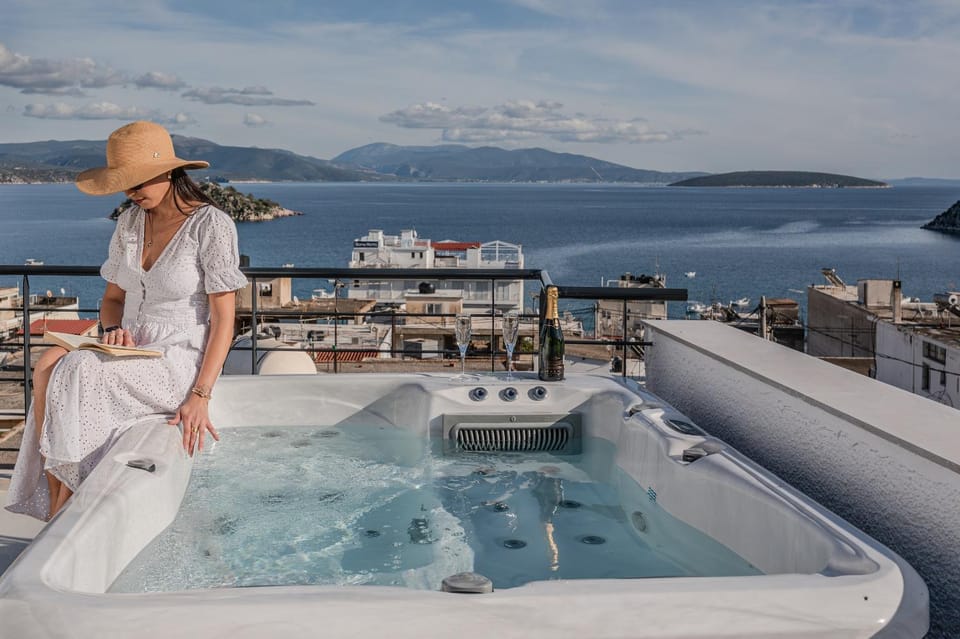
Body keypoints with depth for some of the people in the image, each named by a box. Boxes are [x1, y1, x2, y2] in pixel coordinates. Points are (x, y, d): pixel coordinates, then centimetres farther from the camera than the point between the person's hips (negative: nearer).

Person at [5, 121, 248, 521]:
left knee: (79, 372, -29)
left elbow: (223, 320, -12)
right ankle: (54, 514, -22)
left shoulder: (211, 225, -10)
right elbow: (113, 297, 18)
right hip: (132, 351, 6)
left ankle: (65, 511, -14)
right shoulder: (130, 222, 10)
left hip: (181, 359, -6)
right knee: (48, 365, -23)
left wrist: (200, 396, -20)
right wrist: (113, 329, -7)